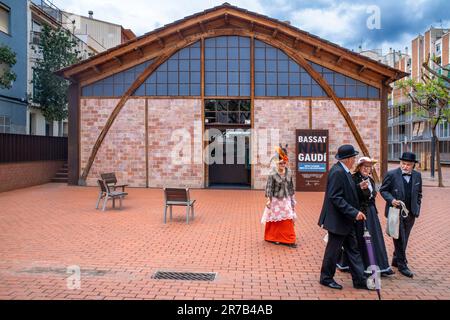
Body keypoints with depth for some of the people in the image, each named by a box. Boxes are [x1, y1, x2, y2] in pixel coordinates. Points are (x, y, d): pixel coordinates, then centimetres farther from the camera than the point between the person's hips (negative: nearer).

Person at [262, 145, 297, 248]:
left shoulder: (288, 172, -1)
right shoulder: (272, 174, -16)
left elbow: (291, 186, 9)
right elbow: (269, 187, -13)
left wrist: (292, 198, 11)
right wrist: (269, 200, -15)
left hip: (286, 200, 4)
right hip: (276, 200, -4)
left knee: (288, 220, 5)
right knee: (275, 220, 10)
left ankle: (289, 240, 14)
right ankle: (274, 238, 28)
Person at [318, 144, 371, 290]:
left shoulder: (343, 171, 8)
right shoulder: (337, 172, -22)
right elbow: (335, 198, -26)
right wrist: (354, 212, -26)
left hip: (346, 220, 10)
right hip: (337, 220, -10)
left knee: (353, 249, 14)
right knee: (333, 250, 6)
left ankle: (360, 280, 24)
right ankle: (326, 278, 23)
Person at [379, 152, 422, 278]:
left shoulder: (417, 176, 5)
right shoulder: (391, 174, -8)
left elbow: (418, 194, 16)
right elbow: (383, 190, -2)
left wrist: (417, 208, 10)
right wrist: (391, 200, -17)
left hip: (410, 213, 5)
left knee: (404, 239, 14)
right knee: (400, 239, -2)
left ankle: (396, 260, 31)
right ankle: (402, 265, 9)